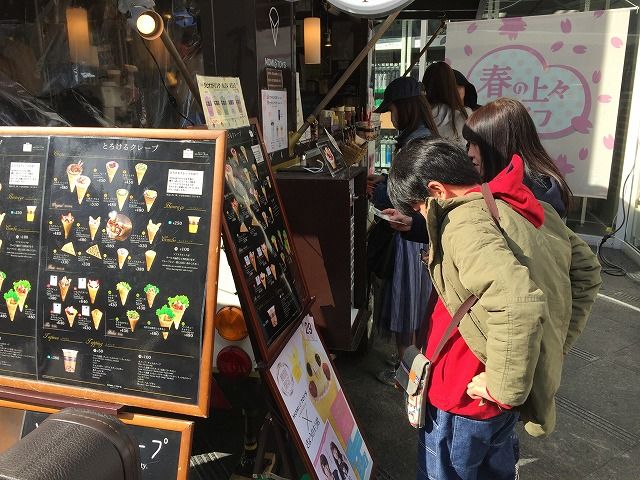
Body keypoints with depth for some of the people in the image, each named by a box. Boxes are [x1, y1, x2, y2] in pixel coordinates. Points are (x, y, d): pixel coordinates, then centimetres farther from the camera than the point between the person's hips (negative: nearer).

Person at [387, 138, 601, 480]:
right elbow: (586, 271, 11)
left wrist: (502, 386, -27)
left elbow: (518, 305, -41)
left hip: (468, 397, -8)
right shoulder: (528, 206, 1)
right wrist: (555, 347, 10)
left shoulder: (465, 223, -26)